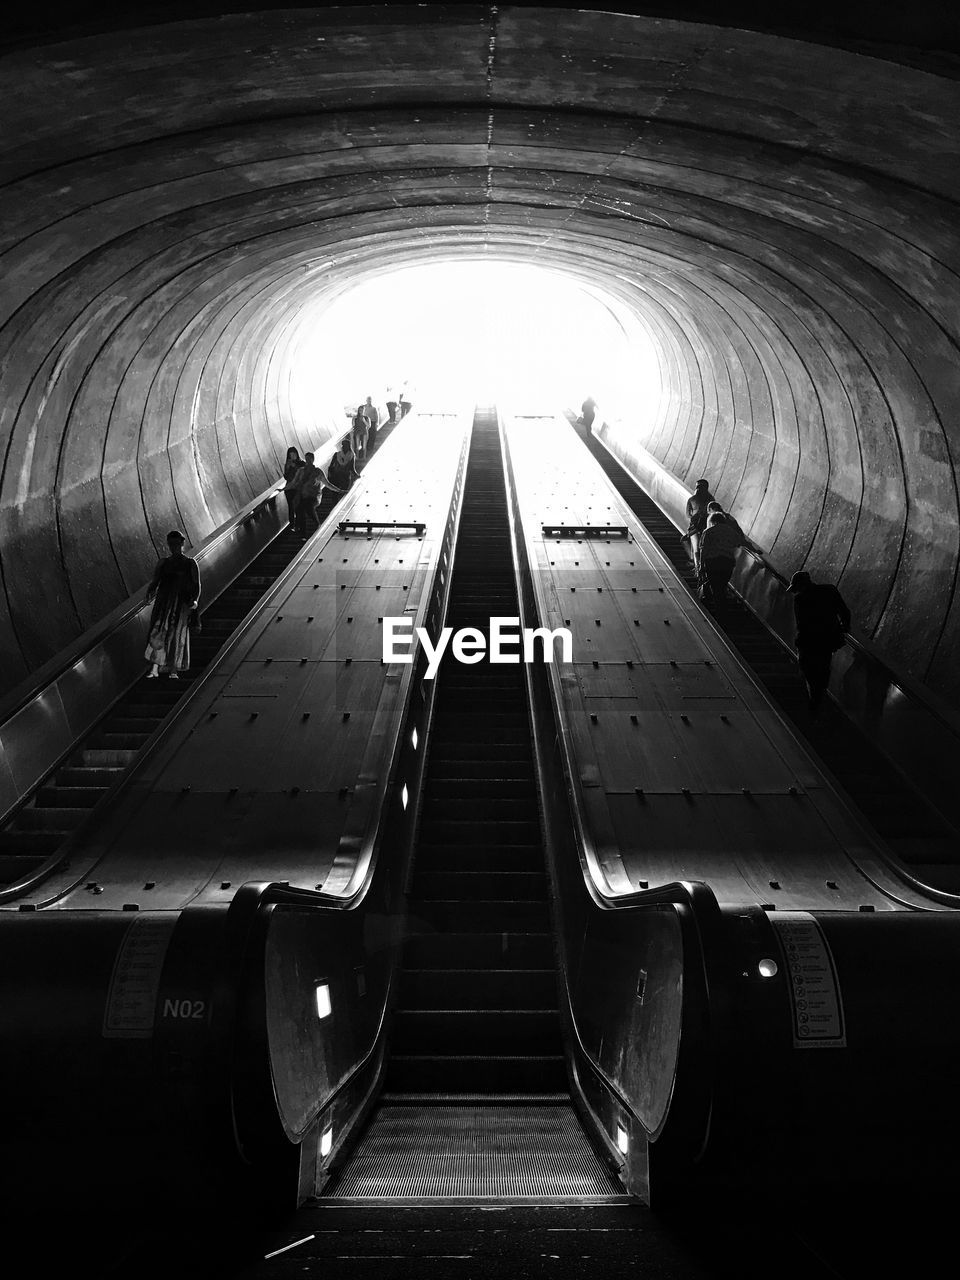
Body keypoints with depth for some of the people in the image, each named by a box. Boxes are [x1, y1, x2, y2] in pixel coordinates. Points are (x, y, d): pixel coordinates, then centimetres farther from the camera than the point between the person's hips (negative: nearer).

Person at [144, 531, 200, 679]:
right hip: (164, 603, 2)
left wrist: (195, 601, -13)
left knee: (178, 634, -2)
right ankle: (154, 669, -13)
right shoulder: (163, 564, 14)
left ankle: (173, 671, 5)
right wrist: (150, 594, -10)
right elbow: (154, 582, 10)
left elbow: (197, 585, 3)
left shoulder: (190, 564, 7)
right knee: (158, 632, -10)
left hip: (182, 604, -2)